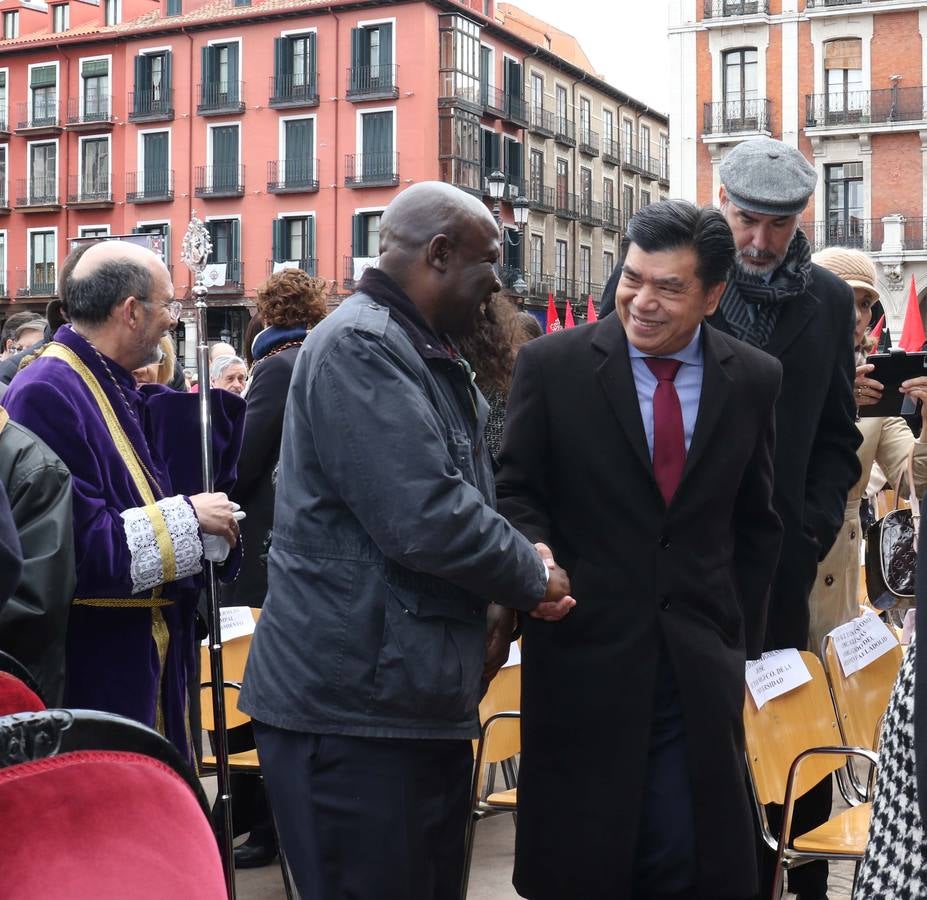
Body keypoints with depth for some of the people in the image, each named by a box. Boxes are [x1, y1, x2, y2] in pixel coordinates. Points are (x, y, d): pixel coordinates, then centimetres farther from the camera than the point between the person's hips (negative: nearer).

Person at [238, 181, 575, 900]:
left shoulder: (429, 357, 18)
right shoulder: (358, 347, -15)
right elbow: (426, 519, -24)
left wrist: (505, 593, 6)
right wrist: (534, 579, -7)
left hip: (428, 699, 10)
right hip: (355, 705, -10)